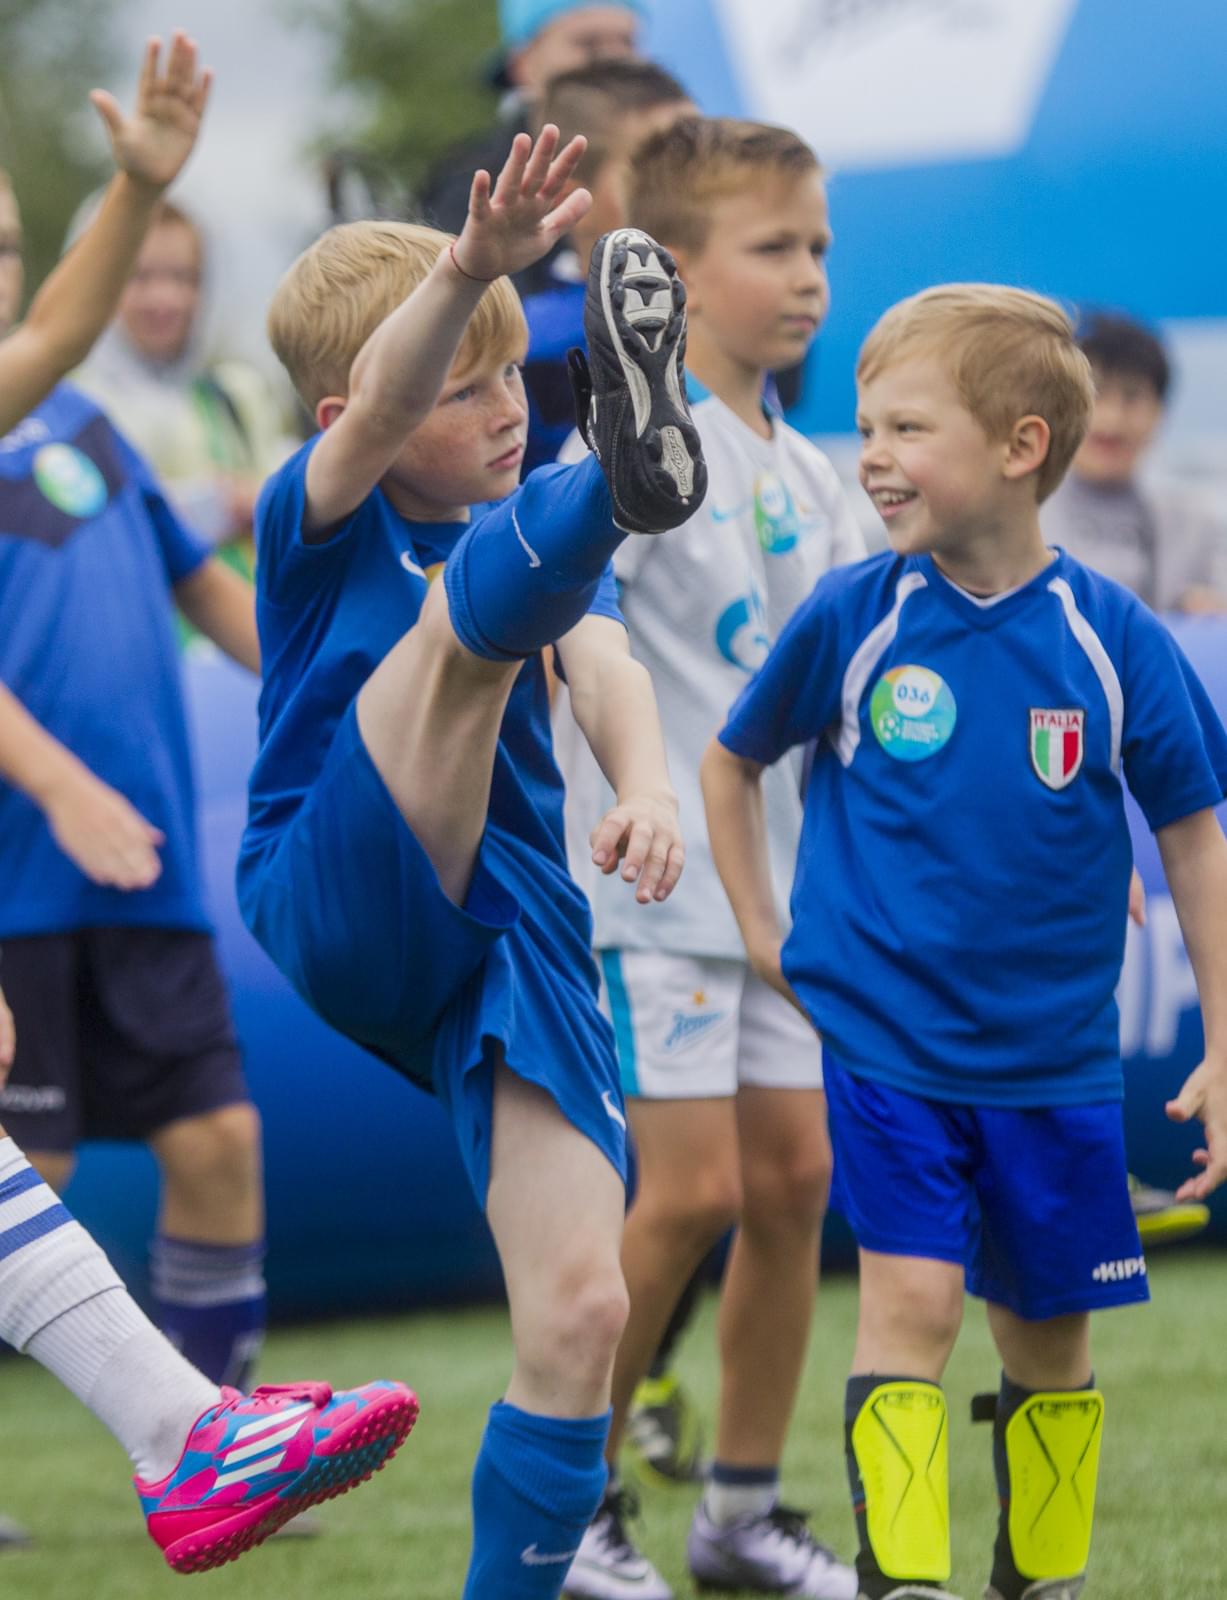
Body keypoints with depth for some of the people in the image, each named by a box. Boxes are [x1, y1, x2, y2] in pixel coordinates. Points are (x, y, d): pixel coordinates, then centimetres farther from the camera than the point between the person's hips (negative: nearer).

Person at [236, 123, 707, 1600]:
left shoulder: (543, 514, 14)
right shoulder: (321, 519, -1)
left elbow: (603, 663, -7)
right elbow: (378, 406, -24)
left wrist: (644, 788, -30)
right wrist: (468, 268, -46)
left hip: (513, 933, 5)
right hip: (343, 908, -5)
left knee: (582, 1309, -10)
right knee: (472, 604, -27)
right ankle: (634, 471, -61)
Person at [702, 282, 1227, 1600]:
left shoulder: (1110, 639, -7)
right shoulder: (850, 621, -6)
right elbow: (730, 762, 11)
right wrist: (763, 934, 5)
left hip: (1055, 1058, 1)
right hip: (886, 1038, -1)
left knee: (1048, 1336, 11)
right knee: (913, 1298, -14)